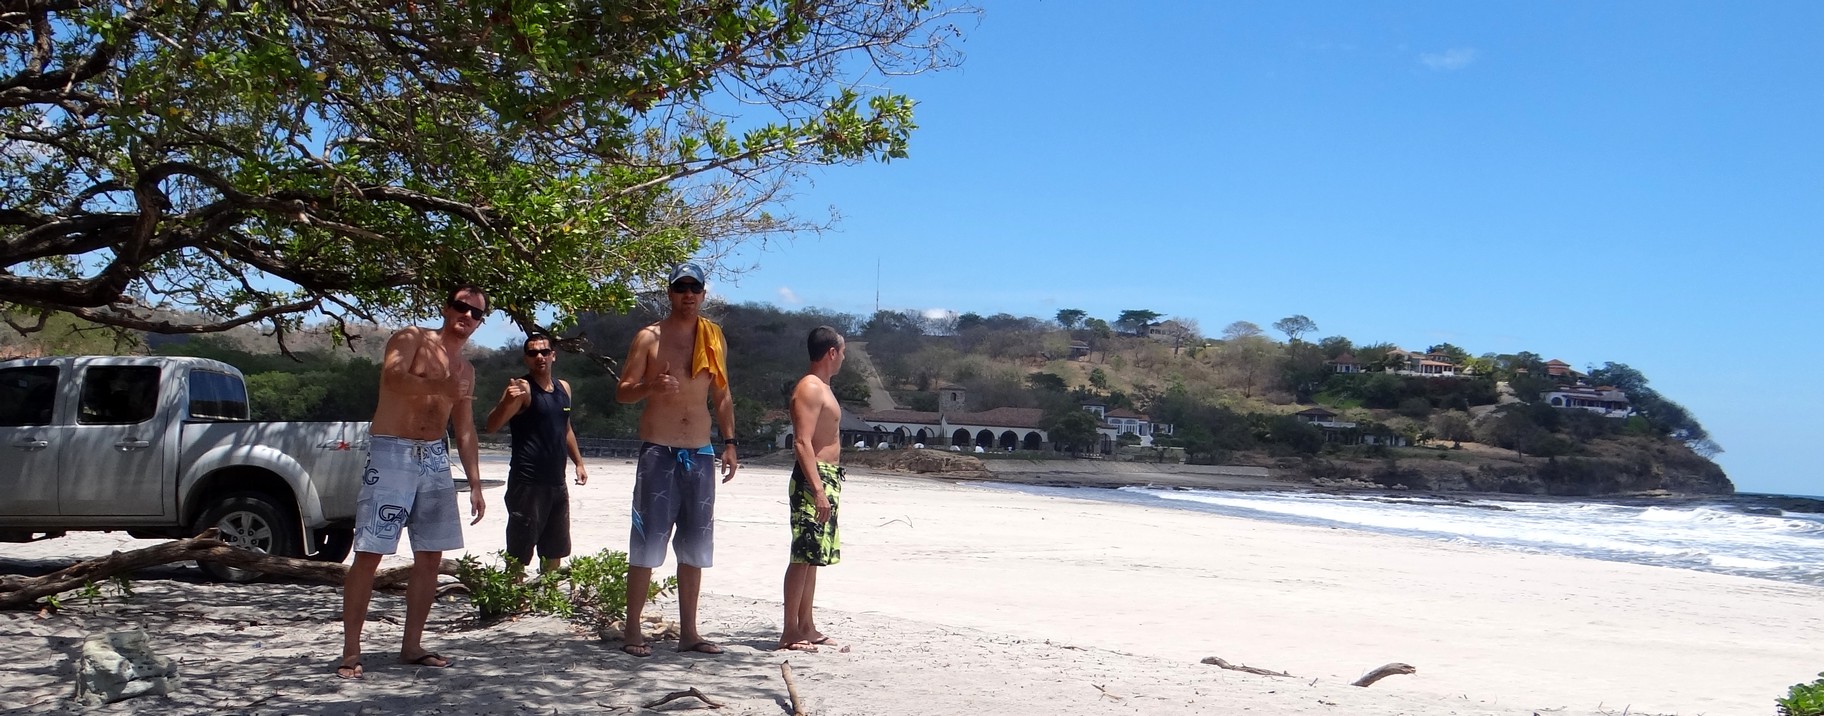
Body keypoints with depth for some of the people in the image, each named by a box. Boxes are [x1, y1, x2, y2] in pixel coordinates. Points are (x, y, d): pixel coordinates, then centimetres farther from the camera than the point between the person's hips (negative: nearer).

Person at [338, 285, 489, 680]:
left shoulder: (466, 370, 17)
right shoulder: (411, 339, -1)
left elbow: (464, 431, 19)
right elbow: (392, 378, -21)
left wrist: (475, 484, 15)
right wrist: (442, 388, -27)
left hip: (435, 458, 7)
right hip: (391, 453, -6)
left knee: (430, 556, 6)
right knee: (369, 554, -6)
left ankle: (411, 646, 15)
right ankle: (351, 651, -1)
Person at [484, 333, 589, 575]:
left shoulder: (563, 388, 12)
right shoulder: (522, 388, -10)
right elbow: (492, 426, -23)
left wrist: (578, 462, 22)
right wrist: (506, 401, -41)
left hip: (557, 483, 8)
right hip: (527, 484, -8)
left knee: (554, 552, 19)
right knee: (519, 557, -6)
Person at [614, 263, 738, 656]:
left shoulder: (714, 339, 11)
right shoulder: (649, 337, -1)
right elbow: (622, 391, -2)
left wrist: (729, 442, 8)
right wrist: (650, 387, -24)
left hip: (700, 454, 4)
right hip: (658, 452, -4)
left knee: (695, 546, 7)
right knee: (647, 543, -3)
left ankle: (688, 632, 15)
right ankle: (632, 630, 6)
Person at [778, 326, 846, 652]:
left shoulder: (823, 388, 19)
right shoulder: (810, 388, -12)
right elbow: (802, 443, -21)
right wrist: (818, 490, -26)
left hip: (827, 480, 10)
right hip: (813, 480, -10)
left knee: (811, 557, 13)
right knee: (803, 556, -9)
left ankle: (806, 627, 20)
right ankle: (790, 631, -6)